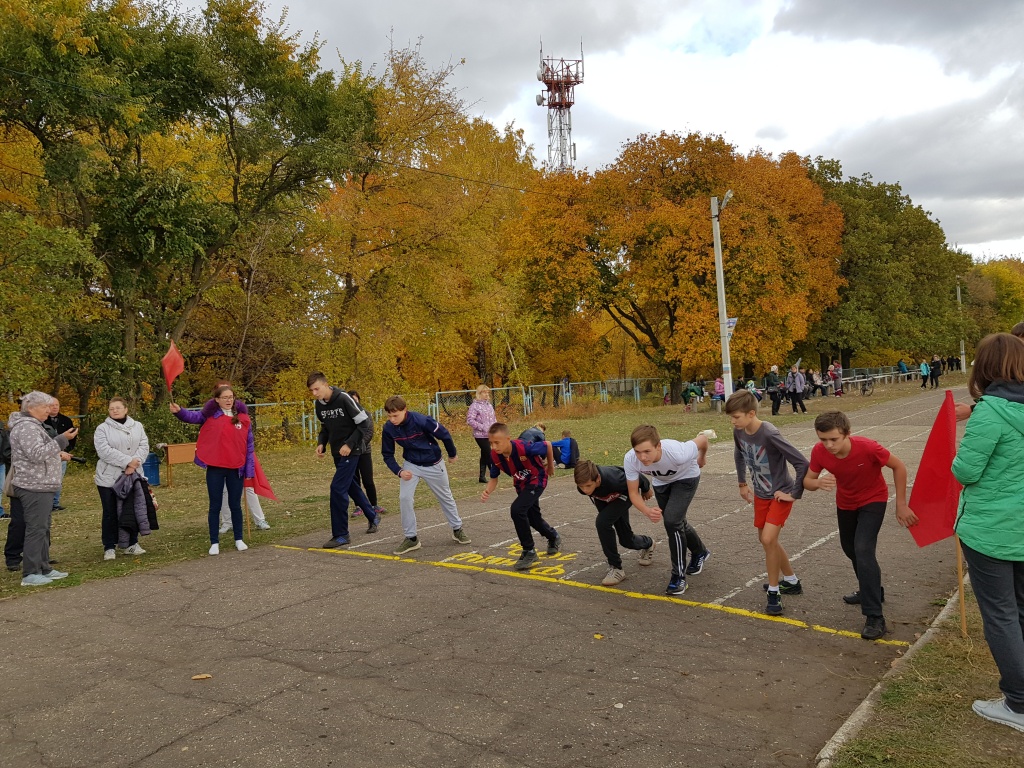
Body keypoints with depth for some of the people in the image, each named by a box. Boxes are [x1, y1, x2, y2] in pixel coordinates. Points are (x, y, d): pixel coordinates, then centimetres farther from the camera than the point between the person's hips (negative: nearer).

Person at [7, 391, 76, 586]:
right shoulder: (26, 427, -15)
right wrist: (61, 440, -27)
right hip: (35, 487, -11)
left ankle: (44, 568, 21)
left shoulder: (32, 425, 19)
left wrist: (57, 454, 16)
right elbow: (37, 454, -25)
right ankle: (30, 574, -3)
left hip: (41, 486, 11)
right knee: (36, 530, -8)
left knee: (43, 529, 14)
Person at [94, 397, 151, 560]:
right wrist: (128, 461, -20)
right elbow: (104, 451, -16)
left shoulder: (137, 426, 7)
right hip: (109, 478, -3)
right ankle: (109, 547, 12)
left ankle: (132, 544, 22)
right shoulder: (102, 429, -3)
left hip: (133, 477, 3)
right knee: (110, 513, 4)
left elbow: (144, 446, -1)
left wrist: (134, 464, -17)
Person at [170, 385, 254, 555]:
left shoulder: (243, 419, 2)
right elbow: (191, 416, -14)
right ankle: (214, 543, 15)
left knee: (235, 505, 11)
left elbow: (249, 446, 4)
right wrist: (179, 411, -36)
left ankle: (239, 539, 23)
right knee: (215, 506, 7)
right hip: (215, 468, -1)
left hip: (236, 469, 1)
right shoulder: (209, 416, 2)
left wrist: (250, 469, 1)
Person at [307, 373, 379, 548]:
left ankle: (340, 535, -3)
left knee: (338, 488, -13)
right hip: (337, 453, 8)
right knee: (351, 486, 18)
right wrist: (321, 443, -2)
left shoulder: (344, 398, -19)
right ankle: (372, 517, 39)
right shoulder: (318, 405, 2)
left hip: (350, 452, -8)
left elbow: (364, 423, -16)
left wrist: (350, 444, -20)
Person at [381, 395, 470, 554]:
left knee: (445, 497, 15)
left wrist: (452, 454, -1)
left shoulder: (421, 421, -30)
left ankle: (457, 529, 36)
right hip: (411, 465, 2)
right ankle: (411, 538, 1)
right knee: (405, 498, -14)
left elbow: (444, 435, -16)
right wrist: (399, 471, -21)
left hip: (433, 464, -2)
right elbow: (387, 455, -5)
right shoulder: (388, 429, -17)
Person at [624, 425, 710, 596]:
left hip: (685, 478, -4)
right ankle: (700, 553, 49)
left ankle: (679, 576, -4)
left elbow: (702, 439, -24)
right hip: (661, 482, 4)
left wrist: (701, 459, -2)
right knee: (676, 523, 18)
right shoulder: (630, 460, -36)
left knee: (672, 521, -21)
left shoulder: (677, 454, -44)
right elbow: (633, 493, -22)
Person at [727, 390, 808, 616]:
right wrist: (743, 484, 16)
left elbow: (802, 463, -28)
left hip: (780, 495, -8)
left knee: (768, 539, -18)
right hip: (760, 494, 8)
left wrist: (794, 494, -21)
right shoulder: (739, 432, -8)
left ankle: (774, 592, 0)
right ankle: (792, 582, 37)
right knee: (765, 540, 16)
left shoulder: (770, 434, -30)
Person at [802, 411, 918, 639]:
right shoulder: (819, 451, -26)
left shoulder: (867, 447, -36)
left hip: (873, 500, -5)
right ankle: (871, 590, 48)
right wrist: (819, 482, -39)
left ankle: (874, 617, -13)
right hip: (845, 502, 5)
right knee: (850, 548, 21)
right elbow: (807, 481, -14)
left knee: (863, 550, -20)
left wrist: (901, 505, -18)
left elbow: (898, 467, -20)